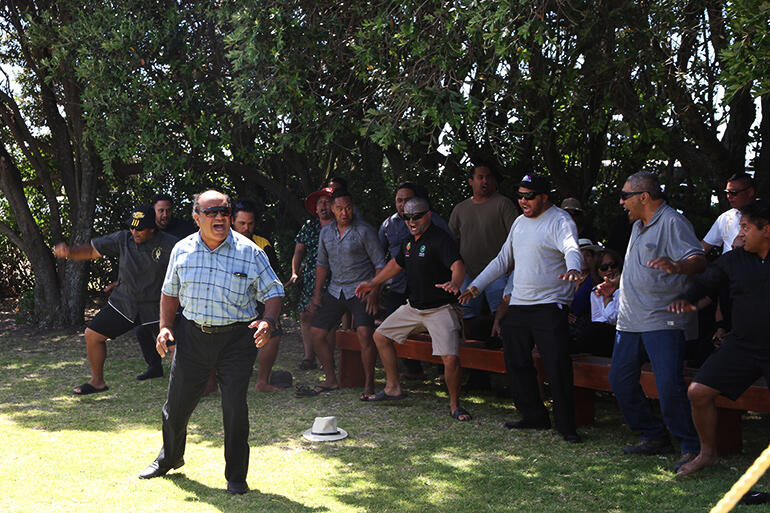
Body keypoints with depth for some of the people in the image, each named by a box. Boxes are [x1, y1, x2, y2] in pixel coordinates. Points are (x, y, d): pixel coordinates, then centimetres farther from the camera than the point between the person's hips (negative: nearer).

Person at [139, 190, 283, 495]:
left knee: (235, 407, -6)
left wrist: (268, 322, -19)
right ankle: (169, 459, 41)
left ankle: (236, 476, 13)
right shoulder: (182, 250, 4)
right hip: (192, 335, 3)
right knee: (177, 403, 12)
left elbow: (273, 292, -1)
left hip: (236, 338, -3)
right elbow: (170, 292, 17)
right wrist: (165, 327, 6)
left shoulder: (249, 252, -5)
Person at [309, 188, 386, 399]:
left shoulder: (364, 230, -9)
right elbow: (322, 263, 18)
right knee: (316, 332, 3)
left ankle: (369, 383, -11)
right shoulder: (326, 232, 8)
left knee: (364, 332, -23)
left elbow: (380, 263, -8)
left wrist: (374, 292, -17)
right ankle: (331, 379, 17)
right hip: (335, 290, 6)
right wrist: (317, 293, 12)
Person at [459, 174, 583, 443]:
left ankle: (566, 425, 1)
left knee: (558, 368, -10)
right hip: (518, 305, 8)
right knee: (516, 364, 10)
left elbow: (572, 248, -28)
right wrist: (476, 285, 20)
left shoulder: (560, 221, -8)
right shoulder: (520, 222, 16)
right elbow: (503, 259, 24)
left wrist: (573, 268, -51)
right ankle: (534, 417, 22)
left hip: (550, 306, -8)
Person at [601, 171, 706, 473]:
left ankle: (691, 447, 0)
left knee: (669, 385, -15)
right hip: (630, 320, 9)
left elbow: (698, 260, -21)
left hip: (662, 322, -9)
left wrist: (677, 266, -41)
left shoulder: (672, 222, -9)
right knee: (620, 379, 7)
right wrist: (614, 285, 36)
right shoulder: (639, 225, 19)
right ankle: (653, 437, 20)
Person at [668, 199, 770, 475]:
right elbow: (704, 281, 14)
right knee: (698, 392, -5)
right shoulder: (733, 260, 5)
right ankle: (708, 452, 15)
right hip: (742, 346, 3)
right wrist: (685, 298, -5)